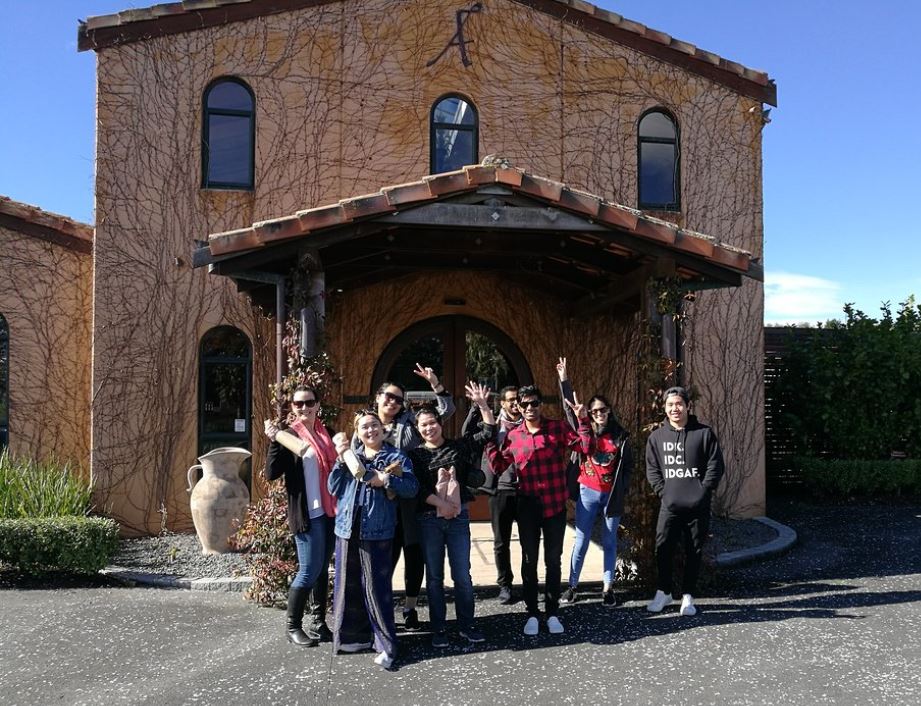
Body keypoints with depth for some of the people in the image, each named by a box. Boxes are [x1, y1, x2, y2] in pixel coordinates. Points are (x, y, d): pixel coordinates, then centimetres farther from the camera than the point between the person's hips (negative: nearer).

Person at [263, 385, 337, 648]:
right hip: (307, 514, -6)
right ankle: (293, 627, 9)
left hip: (329, 511, 6)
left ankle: (319, 622, 22)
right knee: (309, 570, -5)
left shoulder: (325, 432, 10)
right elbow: (271, 474, -15)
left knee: (323, 569, 12)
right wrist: (274, 441, -24)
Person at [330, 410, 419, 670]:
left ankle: (386, 645, 4)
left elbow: (412, 487, -6)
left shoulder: (396, 457, 4)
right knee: (347, 586, 9)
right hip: (347, 529, 4)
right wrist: (341, 460, -3)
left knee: (376, 587, -5)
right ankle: (352, 636, 23)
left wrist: (386, 480, -17)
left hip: (377, 531, -4)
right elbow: (334, 487, 6)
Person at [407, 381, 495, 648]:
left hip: (459, 518, 1)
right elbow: (416, 487, -8)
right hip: (429, 520, 0)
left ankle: (466, 625, 18)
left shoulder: (459, 446, 6)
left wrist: (483, 405, -6)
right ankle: (438, 629, 17)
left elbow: (488, 433, 2)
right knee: (434, 577, 7)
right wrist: (439, 503, -16)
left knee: (462, 575, 4)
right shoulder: (415, 455, 2)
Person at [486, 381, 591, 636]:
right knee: (529, 561, 9)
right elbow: (498, 467, 6)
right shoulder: (512, 436, 2)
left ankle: (552, 613, 21)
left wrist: (583, 420, -22)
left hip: (555, 506, -1)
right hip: (527, 508, 2)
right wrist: (489, 439, -4)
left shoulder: (558, 428, -4)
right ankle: (532, 614, 20)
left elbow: (586, 447, -11)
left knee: (553, 561, 9)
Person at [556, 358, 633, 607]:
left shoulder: (620, 435, 3)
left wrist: (622, 489, -1)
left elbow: (628, 464, 8)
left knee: (609, 542, 8)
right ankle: (572, 586, 11)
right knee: (581, 541, 2)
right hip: (587, 493, -1)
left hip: (612, 495, 1)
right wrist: (564, 381, -10)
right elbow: (570, 409, -4)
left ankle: (608, 589, 15)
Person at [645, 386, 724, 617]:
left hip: (698, 506, -1)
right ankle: (663, 592, 15)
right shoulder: (657, 436, 7)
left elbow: (715, 466, -1)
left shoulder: (704, 433, 0)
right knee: (663, 549, -2)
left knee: (694, 552, 6)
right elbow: (652, 469, 8)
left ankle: (688, 596, 18)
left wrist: (703, 491, -7)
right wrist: (663, 491, -3)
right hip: (669, 506, 1)